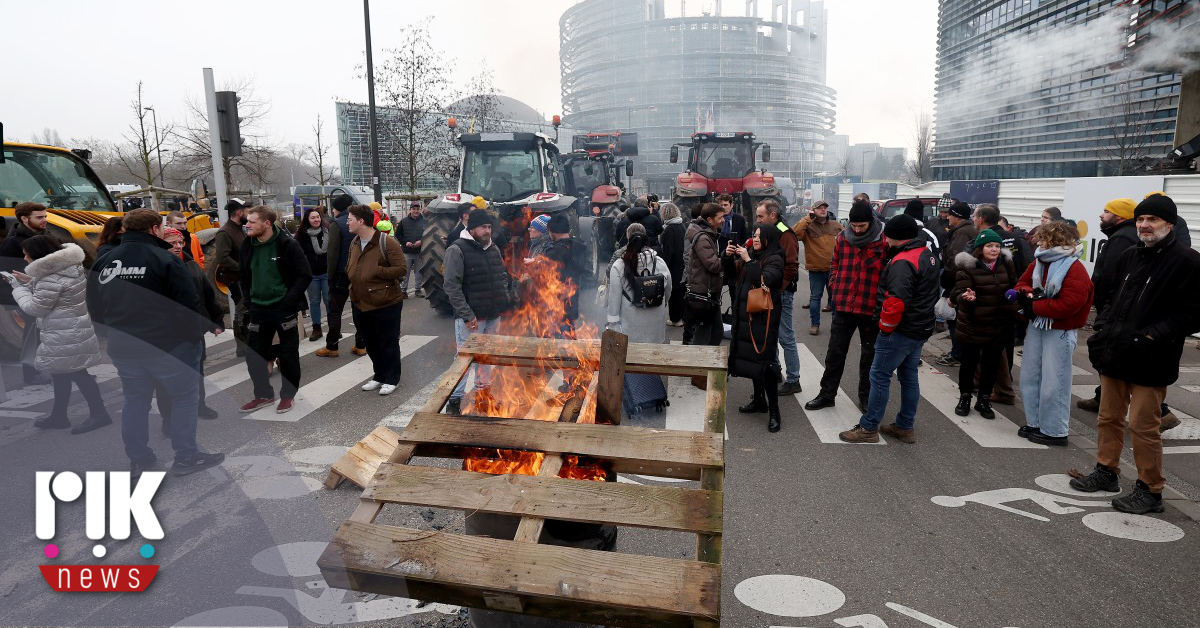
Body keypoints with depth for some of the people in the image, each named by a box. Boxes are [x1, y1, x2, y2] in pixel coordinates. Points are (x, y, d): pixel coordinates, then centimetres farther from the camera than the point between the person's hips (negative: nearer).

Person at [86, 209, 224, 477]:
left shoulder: (103, 263, 6)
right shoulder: (164, 259, -14)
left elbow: (95, 307, 14)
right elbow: (188, 304, -18)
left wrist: (110, 336, 21)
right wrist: (195, 336, -8)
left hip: (123, 347, 6)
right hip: (168, 345, -6)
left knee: (135, 401, 16)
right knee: (185, 397, 6)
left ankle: (139, 460, 23)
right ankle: (186, 457, 9)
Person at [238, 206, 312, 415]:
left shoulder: (287, 244, -13)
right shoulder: (248, 245, 3)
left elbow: (305, 275, -13)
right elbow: (245, 276, 16)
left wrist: (289, 301, -17)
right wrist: (249, 301, 7)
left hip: (284, 309, -5)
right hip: (258, 309, 5)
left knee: (288, 354, 6)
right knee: (253, 353, 10)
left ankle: (288, 395, 22)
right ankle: (263, 395, 25)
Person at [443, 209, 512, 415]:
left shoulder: (494, 249, 9)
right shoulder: (457, 250, -13)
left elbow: (502, 276, 24)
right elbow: (451, 285, -17)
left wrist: (504, 296, 6)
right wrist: (467, 315, -21)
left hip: (493, 315, 7)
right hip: (470, 318, -7)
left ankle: (483, 393, 33)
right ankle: (454, 402, 10)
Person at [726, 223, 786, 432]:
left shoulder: (775, 259, -9)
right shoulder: (752, 255, 11)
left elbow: (765, 279, -24)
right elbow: (732, 272, 13)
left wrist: (748, 260, -23)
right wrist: (729, 256, -4)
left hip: (764, 317, -7)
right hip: (747, 315, 8)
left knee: (764, 362, -8)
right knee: (750, 357, 13)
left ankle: (774, 411, -1)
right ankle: (759, 400, 28)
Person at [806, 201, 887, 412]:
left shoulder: (884, 241, -12)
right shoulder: (843, 238, 1)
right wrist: (835, 286, 3)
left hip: (871, 309, -3)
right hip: (843, 306, 3)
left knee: (869, 356, 13)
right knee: (835, 353, 11)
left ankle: (866, 397, 27)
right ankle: (827, 394, 24)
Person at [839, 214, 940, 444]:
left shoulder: (903, 262, -22)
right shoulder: (927, 255, 11)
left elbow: (895, 302, -29)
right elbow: (933, 293, 23)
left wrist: (885, 328, -16)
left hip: (901, 331, -10)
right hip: (920, 330, 10)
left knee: (880, 376, -2)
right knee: (909, 377, 16)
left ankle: (868, 428, 4)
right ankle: (905, 427, 25)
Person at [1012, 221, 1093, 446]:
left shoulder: (1075, 271, -17)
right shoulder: (1039, 263, 6)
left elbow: (1066, 306, -24)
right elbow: (1022, 284, 12)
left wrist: (1033, 306, -16)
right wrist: (1027, 294, -11)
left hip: (1060, 332, -8)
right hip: (1036, 326, 8)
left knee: (1053, 383, -3)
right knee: (1029, 377, 14)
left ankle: (1054, 431, 9)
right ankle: (1034, 423, 27)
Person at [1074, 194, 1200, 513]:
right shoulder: (1129, 256, 12)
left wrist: (1151, 336, -20)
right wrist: (1103, 326, 9)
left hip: (1149, 359, -7)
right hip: (1114, 354, 7)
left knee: (1143, 426, -2)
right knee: (1109, 417, 16)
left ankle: (1150, 490, 12)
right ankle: (1106, 471, 31)